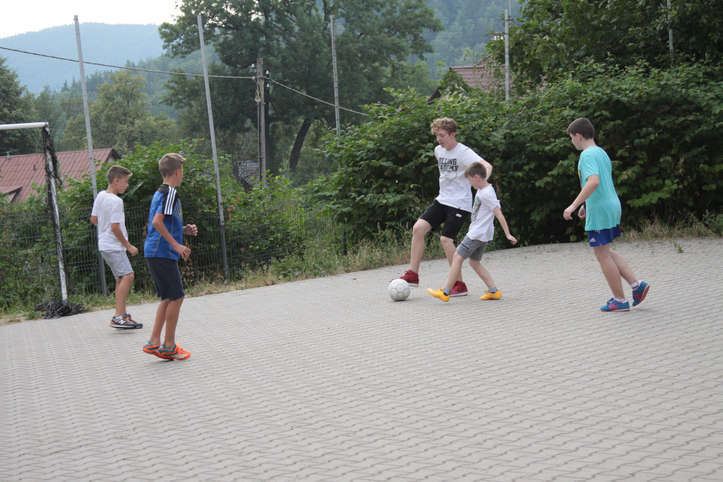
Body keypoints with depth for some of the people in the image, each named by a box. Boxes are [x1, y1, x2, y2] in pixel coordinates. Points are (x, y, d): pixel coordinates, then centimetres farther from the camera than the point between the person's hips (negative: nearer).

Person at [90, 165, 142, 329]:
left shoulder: (100, 196, 11)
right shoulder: (116, 201, -17)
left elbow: (93, 219, 18)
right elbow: (115, 227, -19)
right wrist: (128, 246, -11)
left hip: (104, 245, 10)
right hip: (113, 246, -10)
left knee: (121, 278, 13)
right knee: (127, 276, -17)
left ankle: (122, 315, 16)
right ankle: (118, 316, -23)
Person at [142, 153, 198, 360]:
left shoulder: (159, 193, 18)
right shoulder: (170, 193, -12)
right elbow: (157, 221, -22)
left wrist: (184, 229, 16)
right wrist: (176, 245, -20)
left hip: (154, 253, 10)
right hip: (163, 253, -10)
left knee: (169, 298, 14)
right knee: (176, 297, -3)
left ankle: (154, 342, 14)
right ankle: (168, 346, 3)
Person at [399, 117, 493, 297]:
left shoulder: (464, 152, -14)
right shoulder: (438, 150, 10)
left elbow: (487, 166, -27)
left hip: (460, 204, -7)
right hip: (442, 201, 7)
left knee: (445, 239, -15)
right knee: (418, 228, -7)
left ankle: (460, 285, -4)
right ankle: (413, 274, -1)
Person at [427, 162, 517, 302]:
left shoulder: (487, 194, -20)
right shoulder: (482, 190, 10)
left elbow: (499, 215, -21)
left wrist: (508, 235, -20)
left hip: (478, 234, -10)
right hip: (481, 234, 10)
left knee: (458, 257, -7)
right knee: (474, 262, 13)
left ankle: (445, 292, -5)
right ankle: (493, 291, 11)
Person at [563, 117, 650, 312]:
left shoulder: (587, 155, -14)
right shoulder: (601, 153, 16)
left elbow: (594, 182, -29)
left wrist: (574, 205, -28)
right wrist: (585, 205, 28)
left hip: (599, 211, -10)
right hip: (612, 206, 10)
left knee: (602, 254, -1)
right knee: (606, 252, 19)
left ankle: (620, 300, 5)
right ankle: (637, 284, 11)